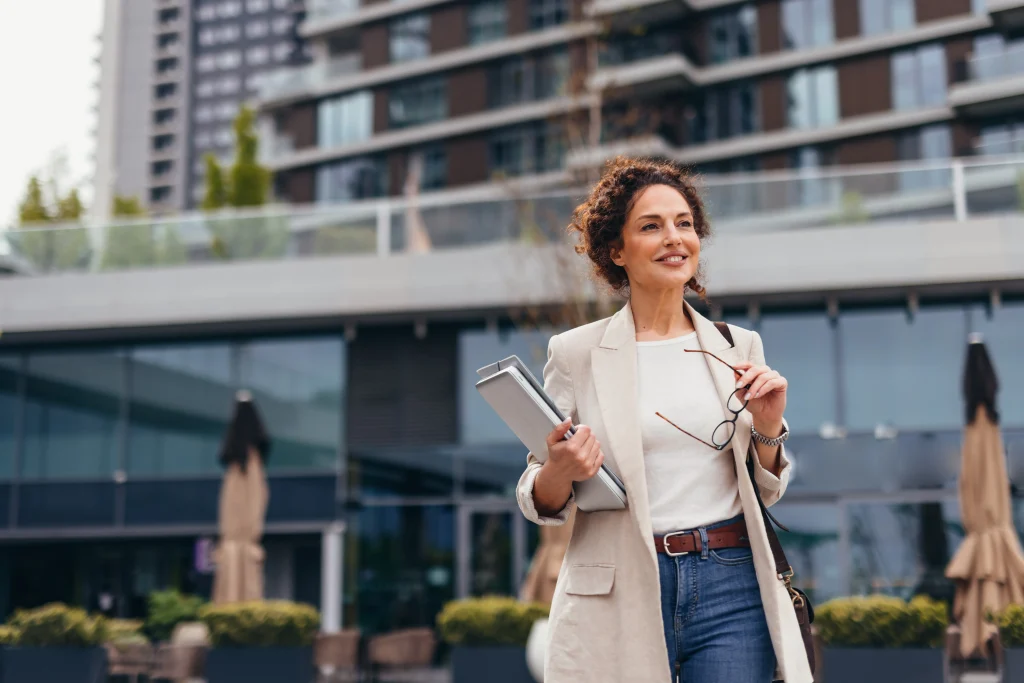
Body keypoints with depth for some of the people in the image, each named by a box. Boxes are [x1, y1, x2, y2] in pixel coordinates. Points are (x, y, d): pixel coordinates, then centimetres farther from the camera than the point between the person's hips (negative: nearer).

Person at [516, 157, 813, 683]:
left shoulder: (739, 348, 8)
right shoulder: (575, 352, -1)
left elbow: (765, 493, 14)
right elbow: (540, 502, 4)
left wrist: (768, 428, -5)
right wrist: (558, 473, -18)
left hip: (731, 586, 2)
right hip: (620, 593, -2)